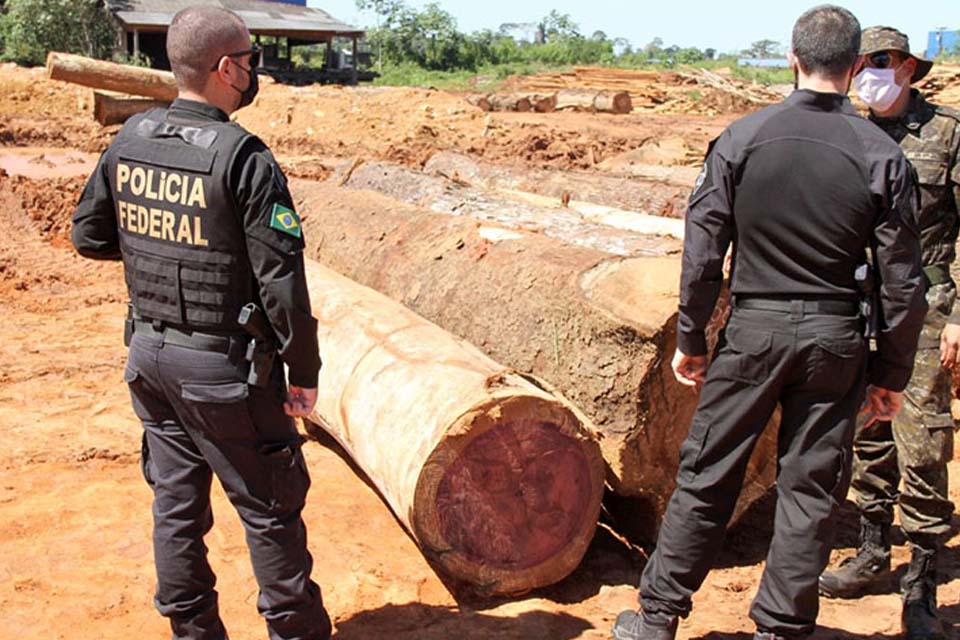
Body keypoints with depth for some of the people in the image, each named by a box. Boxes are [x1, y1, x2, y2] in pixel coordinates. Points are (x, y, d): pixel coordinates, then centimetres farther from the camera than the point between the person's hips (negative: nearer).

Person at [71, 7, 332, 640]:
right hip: (223, 369, -6)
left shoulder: (129, 139, 1)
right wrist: (304, 371, -10)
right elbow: (281, 280, -19)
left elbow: (89, 234, 12)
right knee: (271, 509, 9)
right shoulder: (245, 159, -19)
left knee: (176, 501, 17)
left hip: (150, 353, 7)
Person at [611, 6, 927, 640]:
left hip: (754, 328, 0)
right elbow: (903, 281, -3)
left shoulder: (741, 138, -5)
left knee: (707, 474, 10)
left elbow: (702, 252, -5)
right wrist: (892, 373, 7)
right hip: (835, 336, 1)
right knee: (812, 488, 12)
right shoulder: (883, 155, -4)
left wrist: (690, 339, 5)